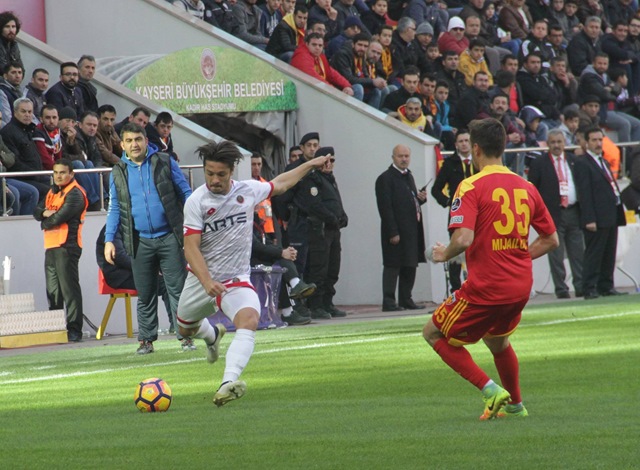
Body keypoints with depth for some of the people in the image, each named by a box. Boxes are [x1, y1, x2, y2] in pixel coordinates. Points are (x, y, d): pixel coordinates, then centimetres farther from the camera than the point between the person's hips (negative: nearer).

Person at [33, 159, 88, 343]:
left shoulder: (75, 194, -8)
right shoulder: (53, 192, 22)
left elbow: (60, 217, -17)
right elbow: (37, 212, 16)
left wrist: (45, 223, 2)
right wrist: (45, 213, -6)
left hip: (67, 246, -9)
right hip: (51, 246, 9)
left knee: (69, 289, -10)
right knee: (53, 291, 11)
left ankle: (74, 330, -10)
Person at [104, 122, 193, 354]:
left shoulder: (165, 163, 1)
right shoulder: (118, 172, 8)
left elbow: (185, 193, 4)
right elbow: (114, 208, 13)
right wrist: (109, 240, 5)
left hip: (169, 238, -2)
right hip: (140, 242, 2)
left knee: (177, 289, -4)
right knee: (145, 294, 7)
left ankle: (186, 335, -1)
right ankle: (146, 339, 15)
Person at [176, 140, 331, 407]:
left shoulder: (248, 190, -4)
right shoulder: (196, 202, -15)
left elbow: (278, 185, 19)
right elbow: (191, 247, -20)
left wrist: (310, 165, 25)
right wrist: (207, 282, -34)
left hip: (236, 279, 0)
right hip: (201, 279, 0)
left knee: (249, 320, -30)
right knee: (186, 329, 21)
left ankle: (228, 382, -45)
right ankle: (213, 335, 60)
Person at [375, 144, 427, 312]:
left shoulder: (408, 176, 17)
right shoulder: (385, 179, -9)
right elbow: (385, 208, -15)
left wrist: (420, 198, 4)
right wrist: (393, 233, -20)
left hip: (411, 230, 8)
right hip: (396, 231, -8)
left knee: (410, 266, 10)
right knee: (392, 266, -7)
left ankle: (406, 299, 17)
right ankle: (389, 301, -5)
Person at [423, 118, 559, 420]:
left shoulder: (471, 187, -12)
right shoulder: (526, 188, 7)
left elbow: (463, 239, -23)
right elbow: (551, 240, 13)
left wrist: (444, 254, -3)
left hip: (485, 286, -7)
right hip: (521, 286, 7)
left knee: (434, 333, 10)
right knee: (497, 339, 33)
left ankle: (490, 389, -1)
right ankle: (515, 404, 42)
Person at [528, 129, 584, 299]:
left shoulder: (574, 160, 10)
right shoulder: (538, 163, 1)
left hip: (573, 212, 3)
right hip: (553, 213, -3)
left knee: (578, 253, 4)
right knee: (556, 255, -1)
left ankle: (581, 286, 9)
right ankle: (561, 289, 3)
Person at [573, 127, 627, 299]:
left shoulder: (604, 163, 21)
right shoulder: (582, 164, -7)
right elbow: (584, 194, -14)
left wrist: (618, 214, 15)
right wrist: (589, 219, -20)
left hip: (611, 217, 9)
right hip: (597, 219, -9)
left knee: (609, 256, 10)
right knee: (593, 255, -8)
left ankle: (606, 287, 15)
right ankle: (590, 289, -7)